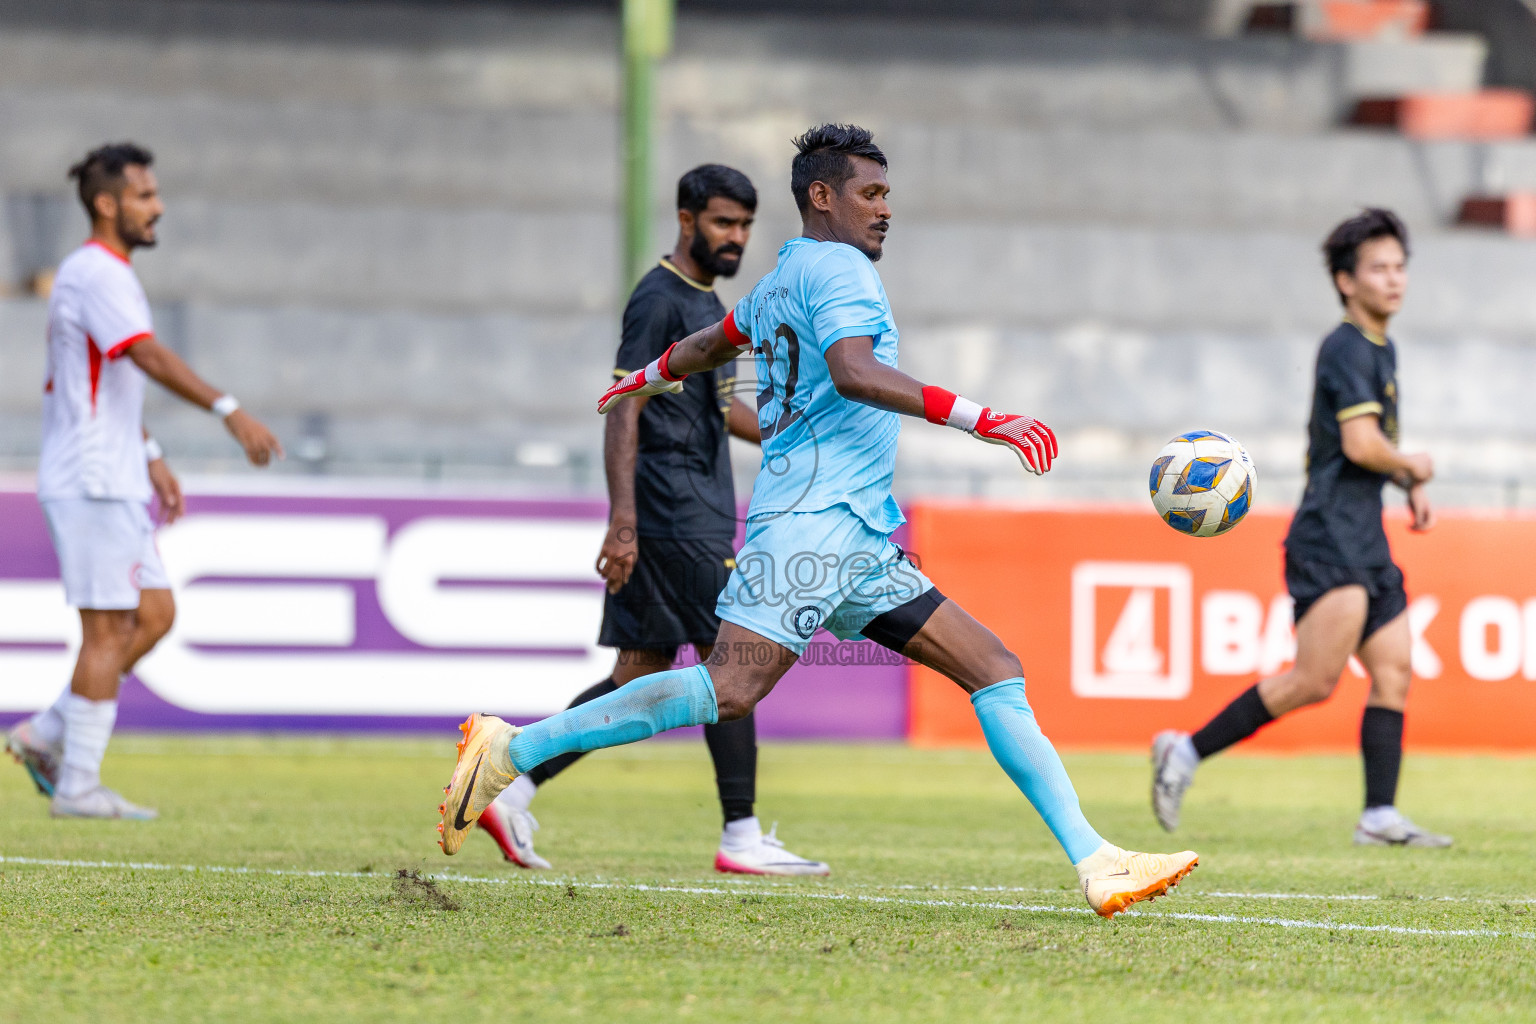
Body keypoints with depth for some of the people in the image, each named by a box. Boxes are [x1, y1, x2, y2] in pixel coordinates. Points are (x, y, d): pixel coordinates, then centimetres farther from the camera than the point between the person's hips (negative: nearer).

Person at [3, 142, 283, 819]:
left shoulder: (106, 274, 18)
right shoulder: (95, 273, -15)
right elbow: (150, 357, -28)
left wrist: (150, 458, 24)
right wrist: (230, 413, -34)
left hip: (114, 480, 10)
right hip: (91, 480, -10)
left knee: (153, 614, 10)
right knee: (108, 630, -6)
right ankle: (78, 786, -2)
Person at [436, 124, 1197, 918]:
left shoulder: (787, 278, 23)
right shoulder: (837, 268, -7)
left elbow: (713, 341, 41)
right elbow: (852, 372, -25)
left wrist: (647, 379, 62)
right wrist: (980, 420, -29)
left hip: (858, 540, 11)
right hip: (813, 518, -11)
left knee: (994, 670, 3)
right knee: (730, 689, -22)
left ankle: (1094, 862, -2)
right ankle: (511, 749, -16)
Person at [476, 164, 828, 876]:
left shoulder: (703, 302, 19)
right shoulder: (658, 300, -11)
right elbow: (623, 412, -18)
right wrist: (623, 521, -25)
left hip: (698, 516, 10)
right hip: (674, 517, -10)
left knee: (642, 676, 8)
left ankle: (511, 794, 8)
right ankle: (742, 838, -3)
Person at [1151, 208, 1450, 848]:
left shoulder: (1382, 350, 19)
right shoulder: (1347, 349, -11)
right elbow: (1361, 445, -21)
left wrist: (1410, 488, 18)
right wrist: (1413, 468, -3)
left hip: (1365, 543, 10)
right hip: (1330, 537, -10)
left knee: (1394, 672, 2)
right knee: (1316, 679, -16)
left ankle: (1380, 817, -1)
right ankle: (1188, 751, -9)